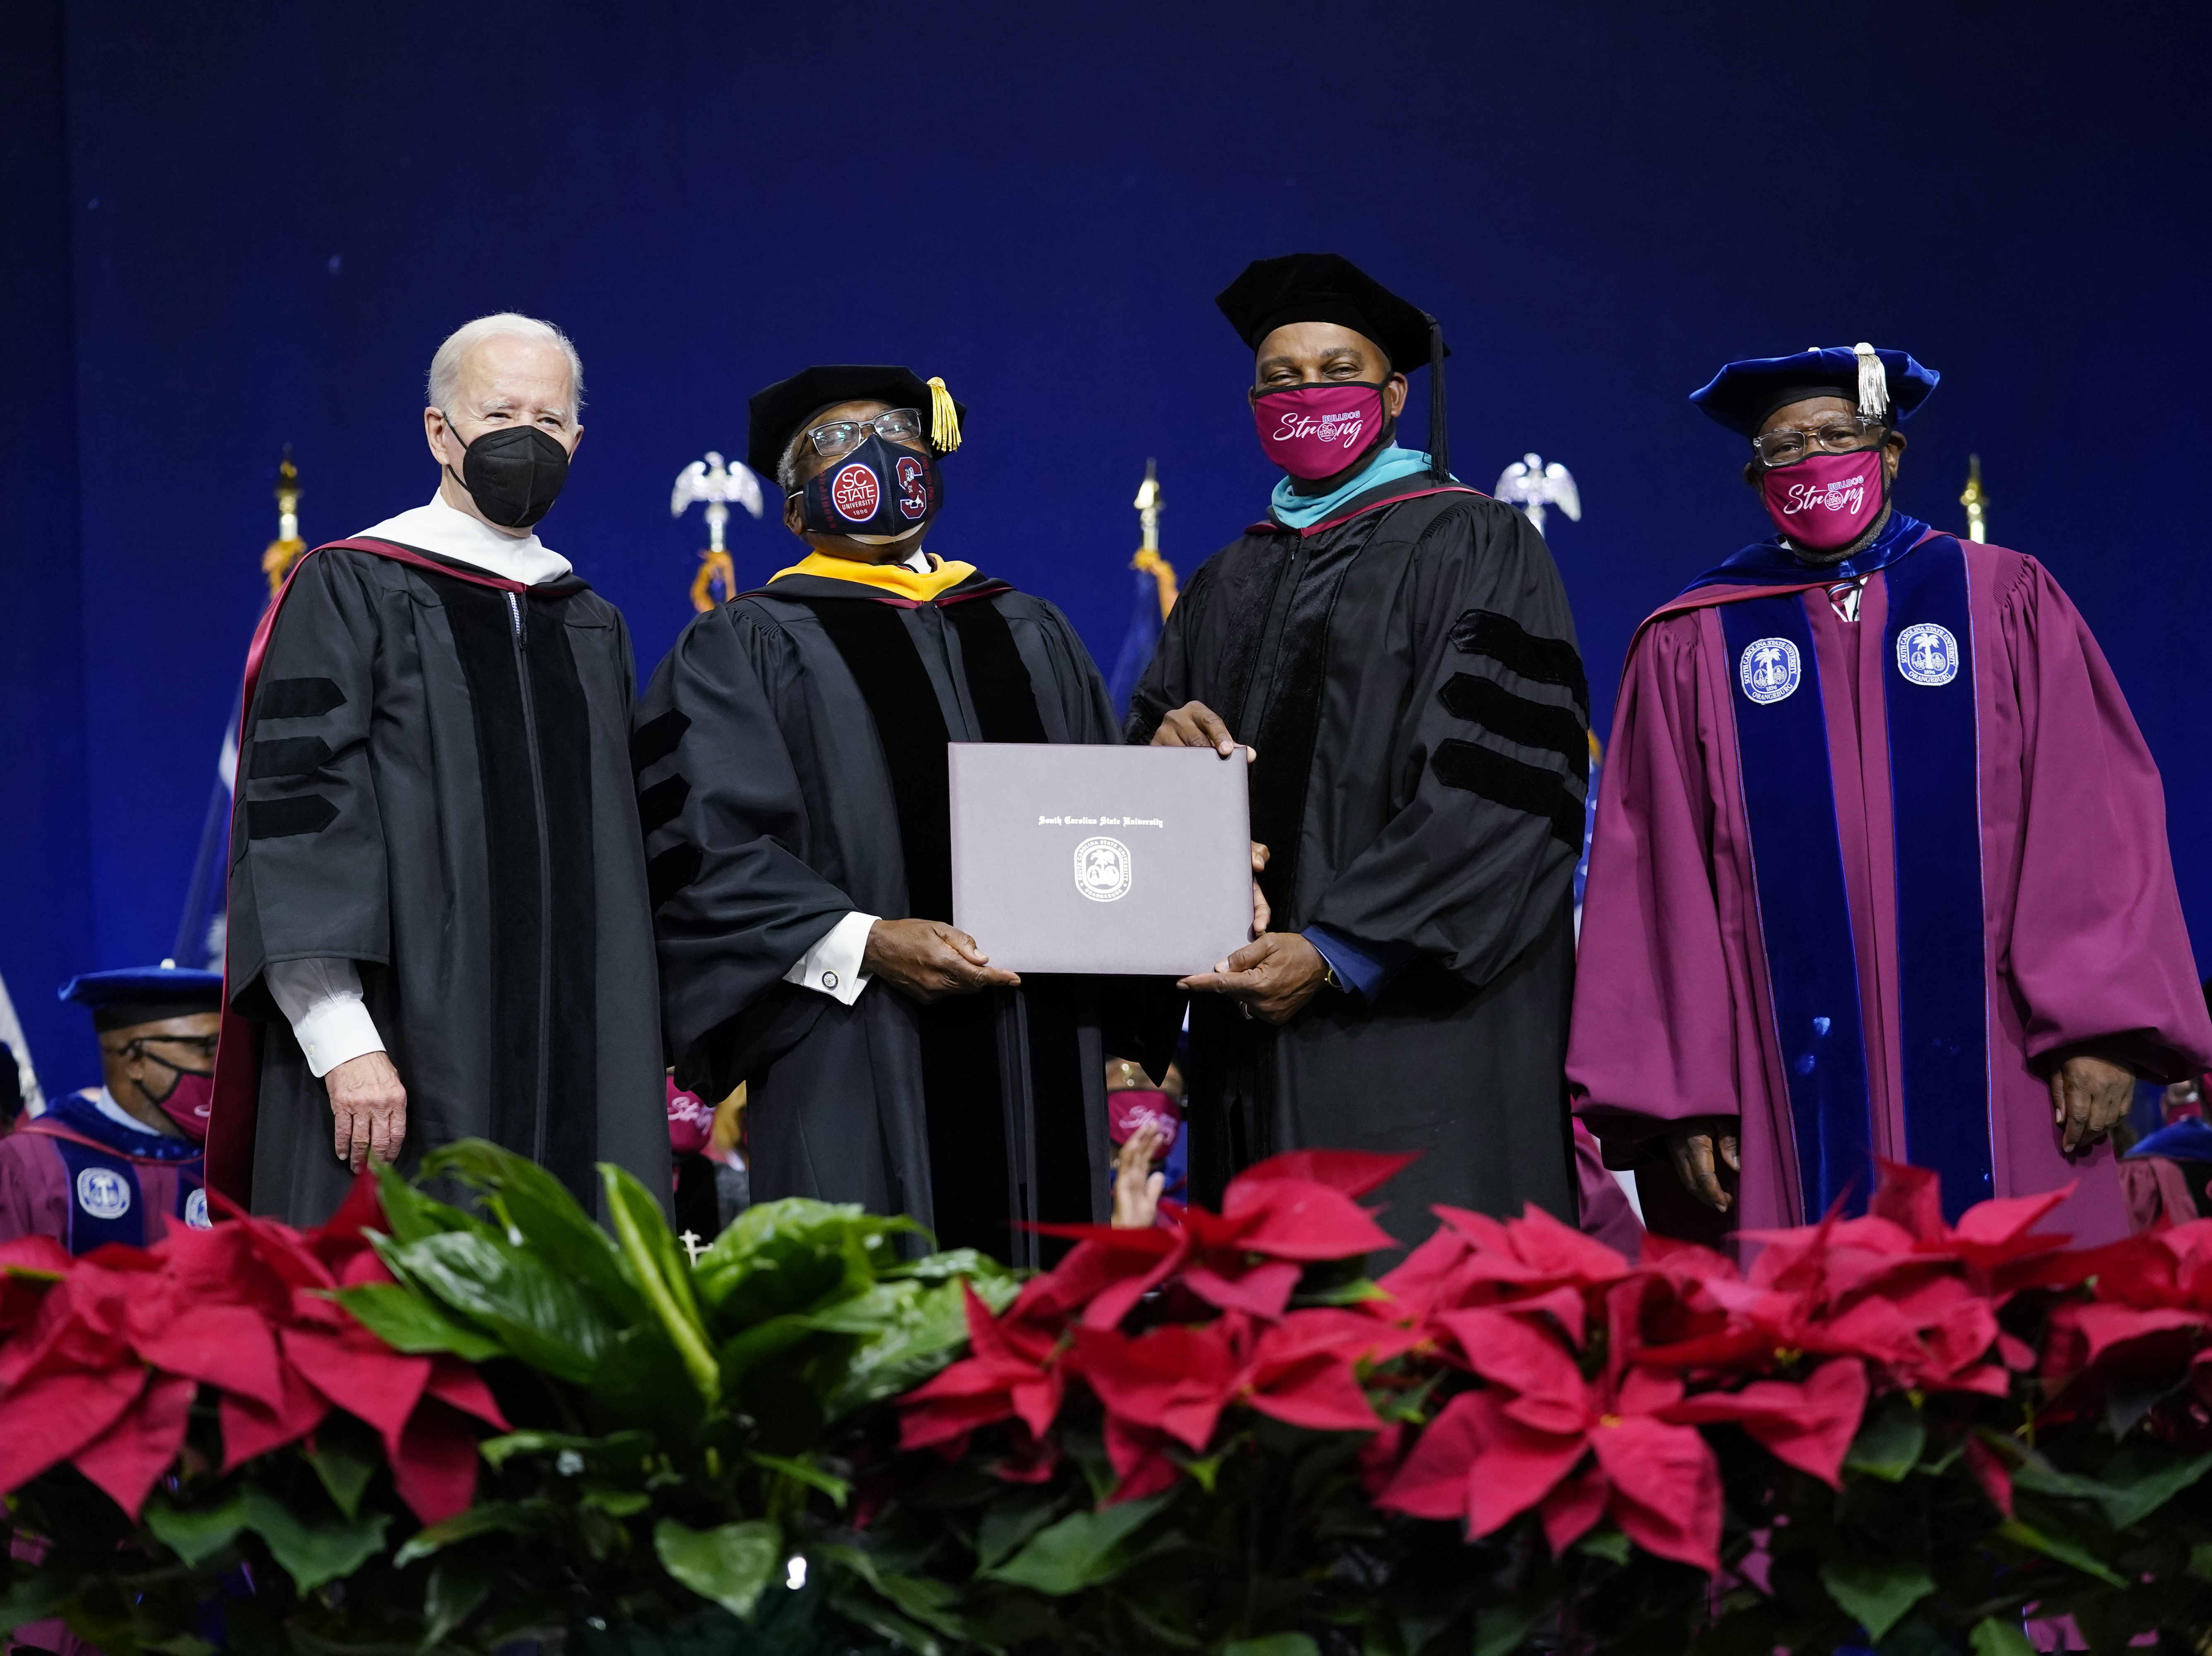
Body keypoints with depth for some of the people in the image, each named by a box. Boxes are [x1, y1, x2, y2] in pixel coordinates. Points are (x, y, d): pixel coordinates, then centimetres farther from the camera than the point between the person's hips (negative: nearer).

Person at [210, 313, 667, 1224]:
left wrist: (637, 1070, 11)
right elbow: (292, 820, -9)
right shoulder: (348, 594, 0)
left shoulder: (594, 628, 18)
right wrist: (342, 1045, -19)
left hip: (574, 1071, 5)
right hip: (405, 1068, -5)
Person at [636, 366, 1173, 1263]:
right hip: (858, 1077, -4)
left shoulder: (1032, 635, 22)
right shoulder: (745, 646, 7)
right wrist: (862, 943, -18)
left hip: (1044, 1076, 4)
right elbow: (702, 850, -5)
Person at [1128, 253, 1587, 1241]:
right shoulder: (1225, 588, 20)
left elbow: (1497, 788, -9)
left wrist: (1335, 952, -16)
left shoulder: (1474, 549, 1)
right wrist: (1164, 746, -6)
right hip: (1252, 1043, 5)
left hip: (1415, 1016, -5)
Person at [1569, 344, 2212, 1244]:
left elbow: (2095, 812, 3)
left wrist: (2099, 1025, -8)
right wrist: (1679, 1095, -3)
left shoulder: (2004, 601, 11)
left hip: (1991, 1083, 0)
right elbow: (1660, 882, 6)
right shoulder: (1691, 651, 11)